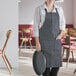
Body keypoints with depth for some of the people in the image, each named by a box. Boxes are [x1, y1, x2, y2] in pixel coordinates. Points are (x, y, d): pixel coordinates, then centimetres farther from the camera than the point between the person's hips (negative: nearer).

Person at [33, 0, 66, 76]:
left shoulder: (59, 9, 7)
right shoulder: (39, 9, -6)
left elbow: (62, 24, 15)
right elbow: (35, 27, -7)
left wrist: (61, 34, -6)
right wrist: (37, 43, -13)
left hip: (55, 40, 5)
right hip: (43, 40, -4)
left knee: (57, 64, 5)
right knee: (46, 63, -3)